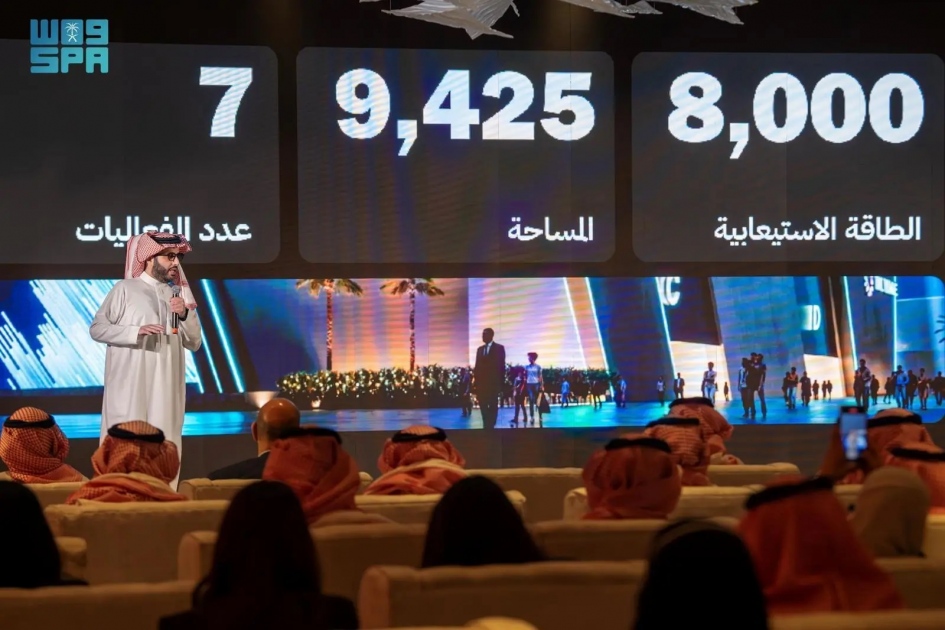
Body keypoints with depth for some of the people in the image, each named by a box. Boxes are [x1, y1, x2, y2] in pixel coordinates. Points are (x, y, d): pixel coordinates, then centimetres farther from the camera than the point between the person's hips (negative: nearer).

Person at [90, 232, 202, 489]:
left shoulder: (176, 297, 15)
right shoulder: (124, 289, 0)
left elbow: (194, 343, 13)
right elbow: (96, 329, -5)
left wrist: (185, 315, -5)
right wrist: (137, 330, -17)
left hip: (166, 389, 5)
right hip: (130, 387, -5)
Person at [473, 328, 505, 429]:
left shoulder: (499, 348, 1)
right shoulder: (480, 349, 16)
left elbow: (501, 365, -4)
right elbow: (477, 365, 13)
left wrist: (501, 382, -9)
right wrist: (475, 379, 4)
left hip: (493, 382, -5)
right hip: (482, 381, 5)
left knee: (493, 405, -1)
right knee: (483, 404, 2)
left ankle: (491, 425, 0)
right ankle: (486, 425, 7)